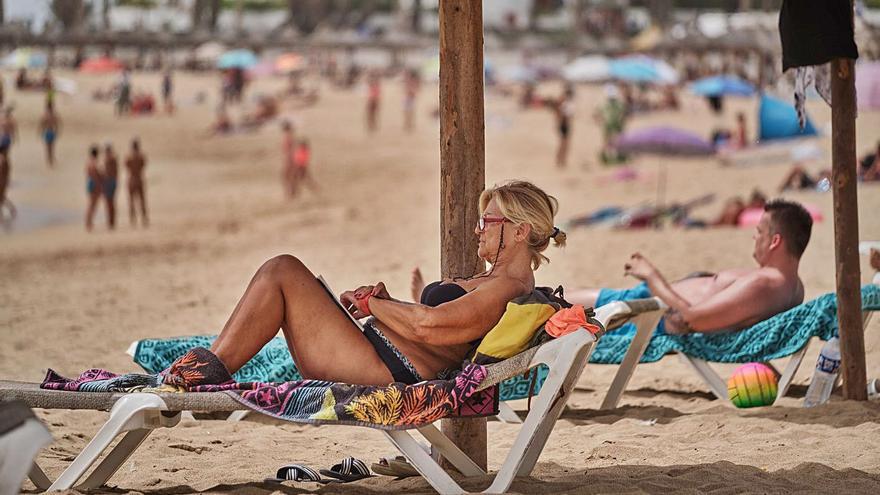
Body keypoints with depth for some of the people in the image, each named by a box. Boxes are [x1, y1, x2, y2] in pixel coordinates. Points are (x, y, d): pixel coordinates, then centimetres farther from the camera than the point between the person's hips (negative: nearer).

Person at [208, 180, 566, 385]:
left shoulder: (509, 289, -13)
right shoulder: (493, 282, 21)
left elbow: (428, 325, -24)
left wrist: (371, 304, -8)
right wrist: (384, 300, 3)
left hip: (379, 371, -11)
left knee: (282, 271, -11)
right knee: (282, 273, 12)